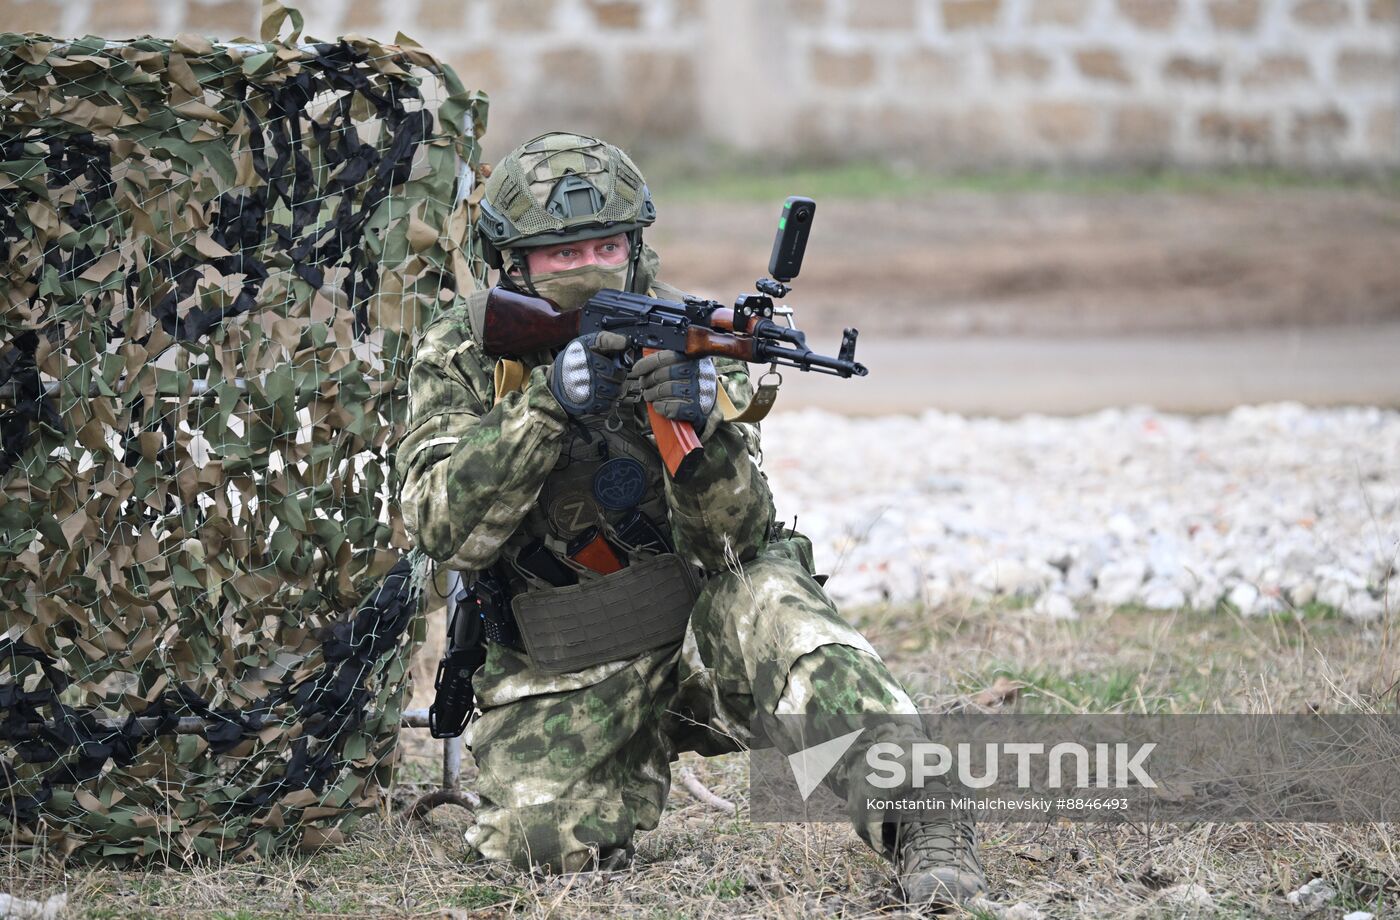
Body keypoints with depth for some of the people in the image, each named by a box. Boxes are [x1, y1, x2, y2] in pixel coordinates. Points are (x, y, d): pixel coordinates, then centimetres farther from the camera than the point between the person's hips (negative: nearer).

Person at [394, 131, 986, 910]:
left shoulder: (684, 341, -7)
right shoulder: (459, 357, -4)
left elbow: (734, 540, -15)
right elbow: (446, 528, -18)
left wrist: (702, 425, -35)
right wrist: (546, 405, -31)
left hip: (697, 620, -1)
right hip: (560, 673, 1)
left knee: (767, 603, -34)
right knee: (549, 843, -21)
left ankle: (922, 823, -40)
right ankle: (637, 763, 14)